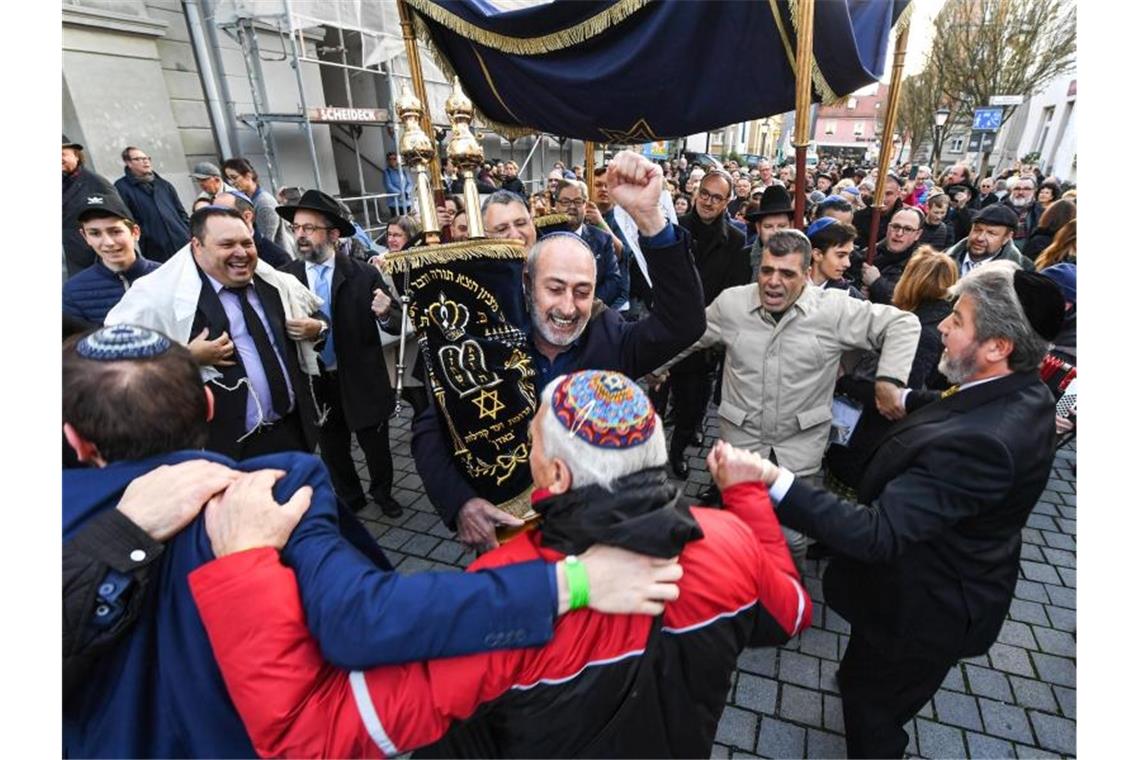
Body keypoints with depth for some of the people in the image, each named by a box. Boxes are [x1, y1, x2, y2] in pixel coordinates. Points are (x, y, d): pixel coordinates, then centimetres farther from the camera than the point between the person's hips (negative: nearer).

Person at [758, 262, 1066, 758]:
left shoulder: (978, 441, -40)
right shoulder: (1023, 391, -10)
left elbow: (879, 534, -43)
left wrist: (776, 484, -50)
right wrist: (909, 400, 7)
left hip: (924, 607, -9)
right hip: (954, 581, 10)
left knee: (868, 694, 18)